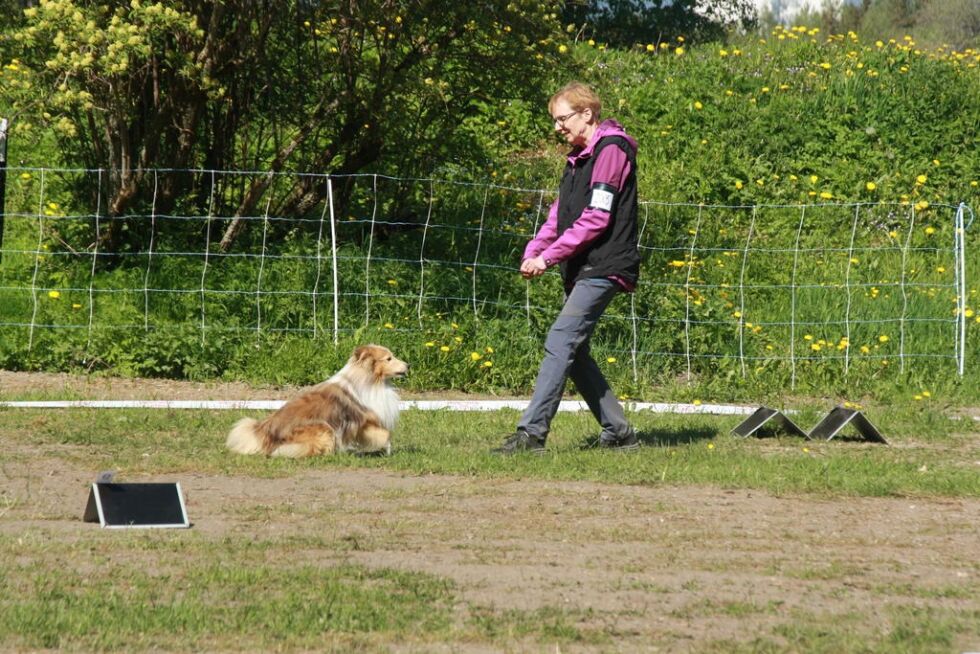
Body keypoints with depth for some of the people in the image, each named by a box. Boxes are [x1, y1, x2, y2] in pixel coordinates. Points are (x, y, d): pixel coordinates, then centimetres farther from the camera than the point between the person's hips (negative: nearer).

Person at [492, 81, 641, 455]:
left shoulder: (610, 150, -11)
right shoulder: (580, 156, 19)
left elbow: (596, 218, -18)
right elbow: (560, 214, 18)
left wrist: (548, 257, -17)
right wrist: (533, 252, 1)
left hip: (604, 268, -10)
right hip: (582, 270, 10)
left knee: (561, 342, -17)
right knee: (574, 353, 8)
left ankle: (531, 434, -22)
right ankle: (618, 433, 15)